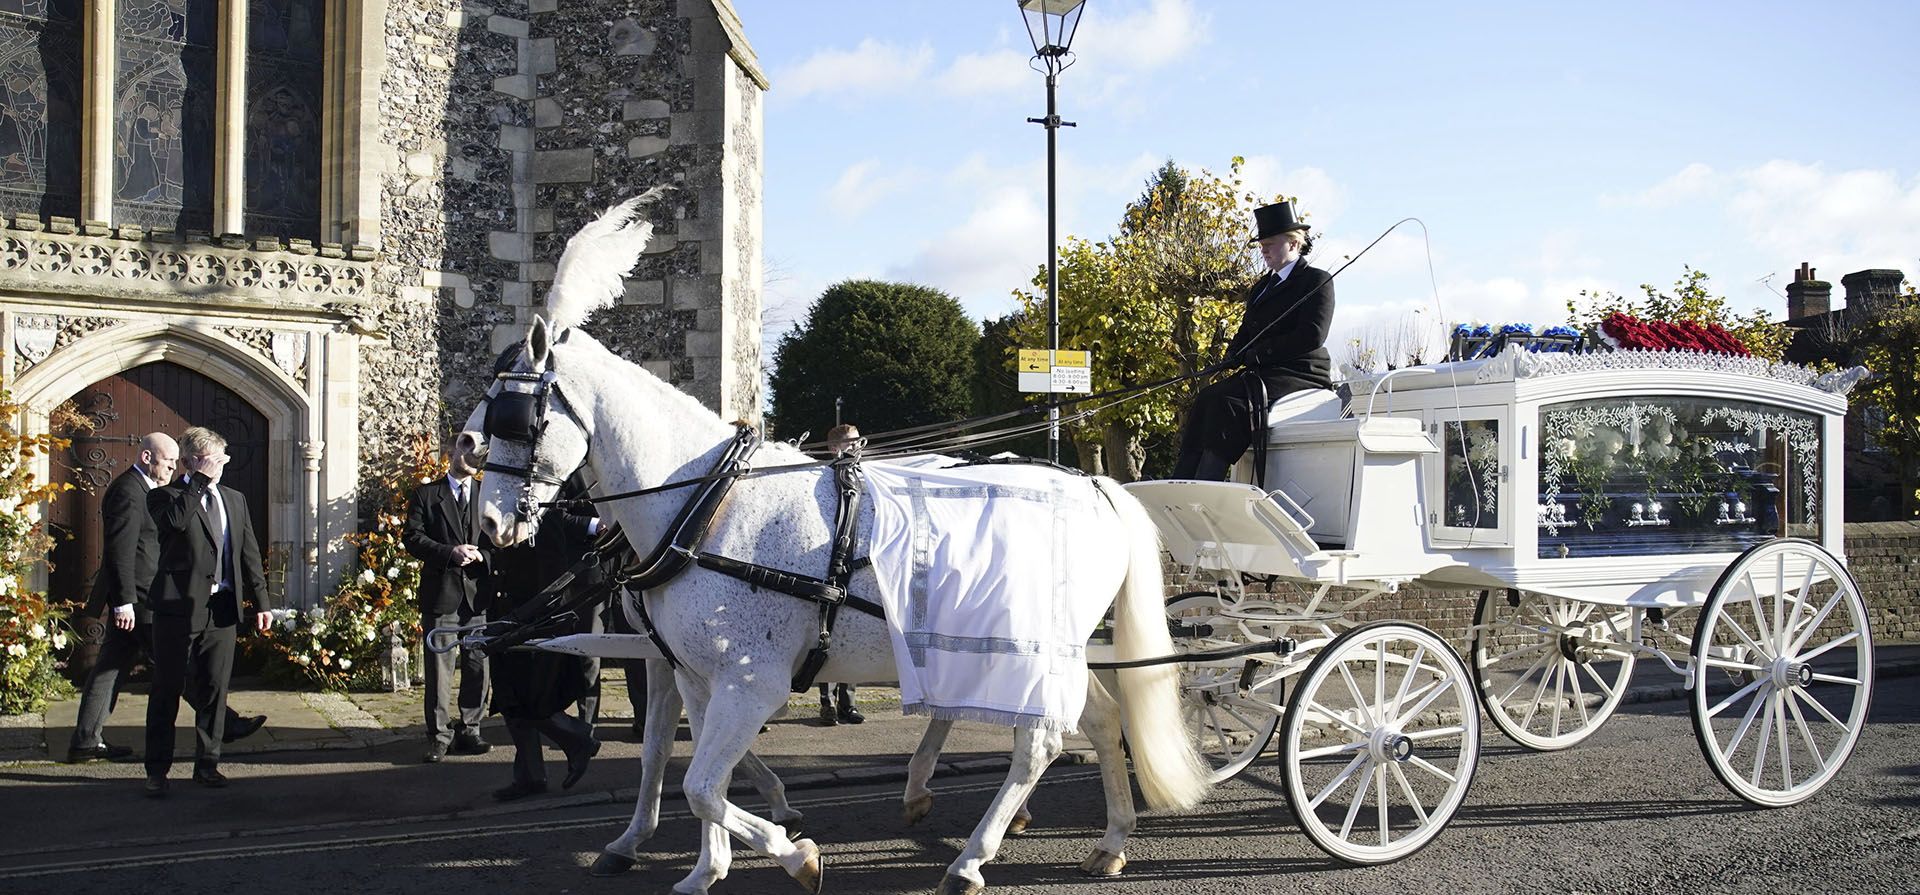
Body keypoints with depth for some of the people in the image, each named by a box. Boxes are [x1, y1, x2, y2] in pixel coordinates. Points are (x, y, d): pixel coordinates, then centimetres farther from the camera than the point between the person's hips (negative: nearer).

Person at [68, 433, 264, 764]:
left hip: (131, 598, 10)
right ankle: (225, 724, 3)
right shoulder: (128, 492, -15)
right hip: (139, 599, -10)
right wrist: (124, 601, -22)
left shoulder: (141, 489, 17)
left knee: (110, 668, 10)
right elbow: (120, 551, -20)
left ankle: (85, 742, 13)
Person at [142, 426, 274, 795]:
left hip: (223, 608, 5)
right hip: (179, 605, -4)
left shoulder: (234, 499, 16)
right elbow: (175, 520, -25)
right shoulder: (165, 496, 0)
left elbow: (250, 553, 14)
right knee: (167, 690, 2)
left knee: (215, 689, 7)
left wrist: (260, 602, 8)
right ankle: (157, 769, 9)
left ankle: (207, 764, 17)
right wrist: (201, 480, -19)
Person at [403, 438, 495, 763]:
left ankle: (468, 731, 13)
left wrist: (481, 554, -8)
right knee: (439, 666, -2)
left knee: (477, 665, 4)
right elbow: (412, 537, -1)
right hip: (441, 591, -3)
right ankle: (439, 736, 3)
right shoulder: (426, 494, 7)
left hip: (478, 591, 3)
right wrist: (450, 553, -14)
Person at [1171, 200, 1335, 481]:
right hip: (1264, 373, 8)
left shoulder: (1317, 281, -1)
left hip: (1302, 376, -8)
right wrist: (1236, 354, -3)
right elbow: (1245, 332, 23)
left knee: (1230, 402, -30)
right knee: (1205, 399, -18)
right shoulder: (1262, 286, 25)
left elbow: (1312, 336, -14)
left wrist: (1257, 353, -14)